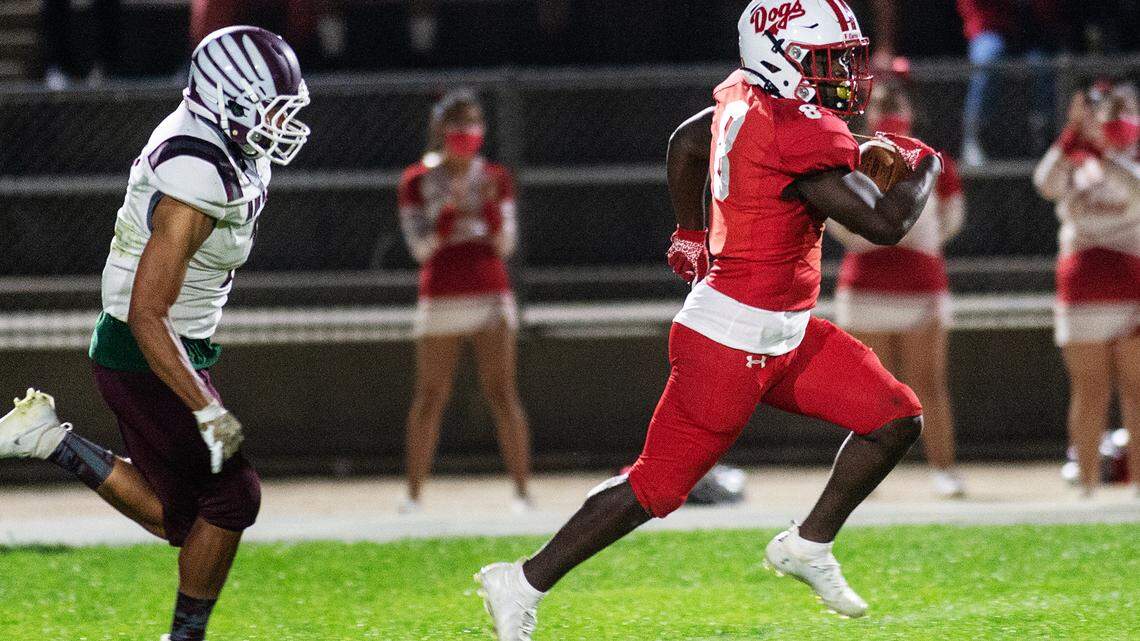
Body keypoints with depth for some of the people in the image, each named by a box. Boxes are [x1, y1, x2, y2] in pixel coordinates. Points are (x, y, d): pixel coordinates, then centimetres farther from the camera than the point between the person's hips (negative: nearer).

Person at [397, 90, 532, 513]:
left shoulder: (497, 179, 10)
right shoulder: (417, 182, 4)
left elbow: (505, 246, 6)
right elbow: (421, 247, -2)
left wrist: (491, 204, -10)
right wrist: (451, 208, -17)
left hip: (491, 295, 1)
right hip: (440, 299, -1)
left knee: (502, 394, -6)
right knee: (430, 397, -2)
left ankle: (522, 490, -8)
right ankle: (414, 491, 4)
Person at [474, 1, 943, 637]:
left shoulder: (744, 101, 4)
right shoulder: (800, 136, -24)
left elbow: (686, 143, 23)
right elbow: (885, 223, -23)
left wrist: (692, 234, 37)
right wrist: (924, 168, -4)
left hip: (785, 335, 10)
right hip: (734, 340, -10)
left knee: (897, 419, 5)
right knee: (657, 487, 0)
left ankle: (808, 546, 17)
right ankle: (524, 584, 11)